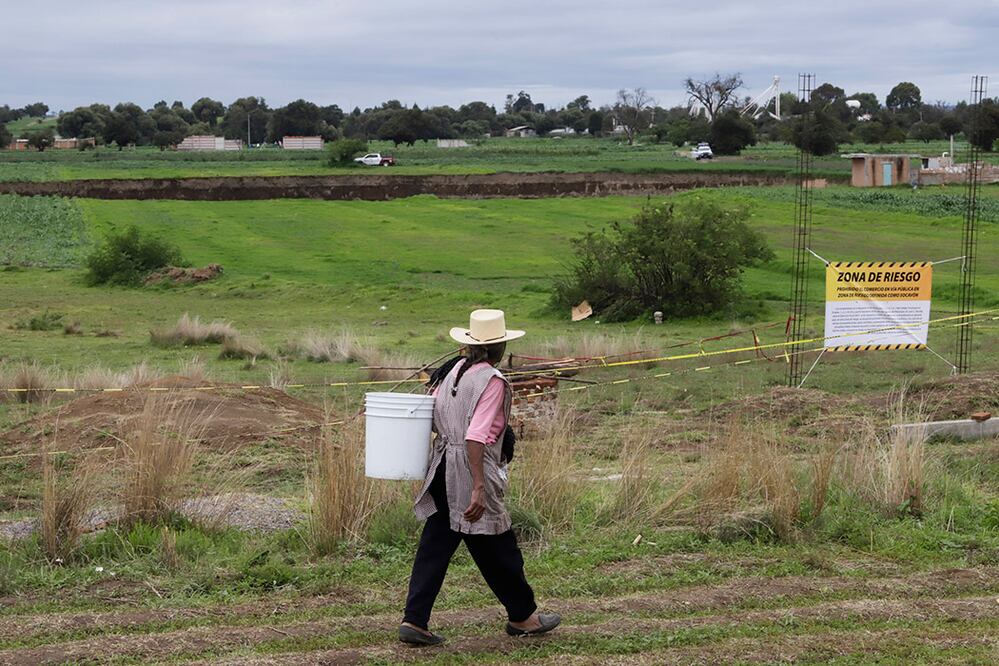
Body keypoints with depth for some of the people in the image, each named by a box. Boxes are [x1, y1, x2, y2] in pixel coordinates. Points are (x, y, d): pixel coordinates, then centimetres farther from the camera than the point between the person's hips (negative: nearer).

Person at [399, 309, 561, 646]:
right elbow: (476, 437, -22)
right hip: (469, 471, -7)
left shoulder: (455, 371, 9)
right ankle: (522, 617, 23)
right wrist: (479, 488, -22)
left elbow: (433, 417, 13)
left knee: (434, 546, 7)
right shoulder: (492, 381, -14)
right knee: (498, 548, 8)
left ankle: (414, 620, 3)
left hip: (442, 468, 7)